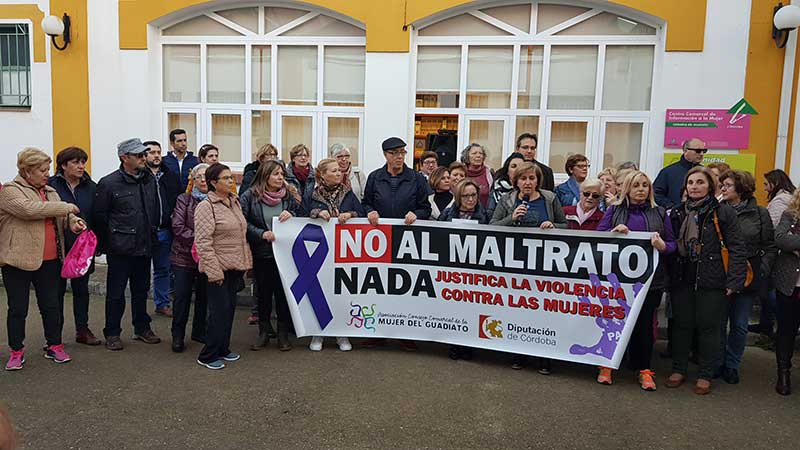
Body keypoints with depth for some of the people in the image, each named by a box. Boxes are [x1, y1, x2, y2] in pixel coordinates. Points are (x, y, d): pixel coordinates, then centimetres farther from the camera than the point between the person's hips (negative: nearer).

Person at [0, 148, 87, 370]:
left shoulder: (49, 191, 14)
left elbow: (60, 216, 14)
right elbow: (29, 209, -24)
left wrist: (72, 221, -11)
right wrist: (66, 207, -19)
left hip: (49, 260, 5)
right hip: (18, 260, -5)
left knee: (52, 305, 10)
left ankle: (54, 346, 23)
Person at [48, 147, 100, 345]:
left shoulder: (91, 187, 4)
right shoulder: (51, 185, -6)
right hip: (58, 246, -3)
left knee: (81, 289, 12)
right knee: (58, 290, 7)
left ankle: (82, 329, 21)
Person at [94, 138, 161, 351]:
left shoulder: (150, 180, 6)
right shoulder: (109, 183, -10)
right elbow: (99, 216, -6)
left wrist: (152, 236, 11)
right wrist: (106, 244, -2)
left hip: (144, 247, 5)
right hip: (120, 249, -5)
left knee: (141, 290, 16)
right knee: (116, 293, 5)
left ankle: (142, 328, 30)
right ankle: (112, 333, 18)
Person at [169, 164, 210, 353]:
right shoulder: (184, 199, -1)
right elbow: (178, 227, -10)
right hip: (184, 255, -2)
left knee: (204, 295, 12)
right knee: (182, 296, 1)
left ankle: (199, 331, 28)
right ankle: (178, 336, 14)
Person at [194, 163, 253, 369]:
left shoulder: (235, 202, 12)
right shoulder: (206, 206, -12)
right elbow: (203, 242, -17)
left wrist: (246, 261, 15)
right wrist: (213, 270, -20)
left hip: (236, 266, 7)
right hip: (219, 267, -7)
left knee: (230, 308, 13)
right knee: (219, 310, -4)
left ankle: (223, 349, 26)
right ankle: (208, 355, 8)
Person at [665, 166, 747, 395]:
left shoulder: (723, 213, -3)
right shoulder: (677, 213, 9)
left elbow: (737, 249, -5)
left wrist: (734, 281, -11)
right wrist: (669, 276, 3)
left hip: (712, 281, -3)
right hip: (682, 279, 4)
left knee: (708, 327, 4)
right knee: (681, 324, 9)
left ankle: (705, 375, 17)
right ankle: (678, 369, 22)